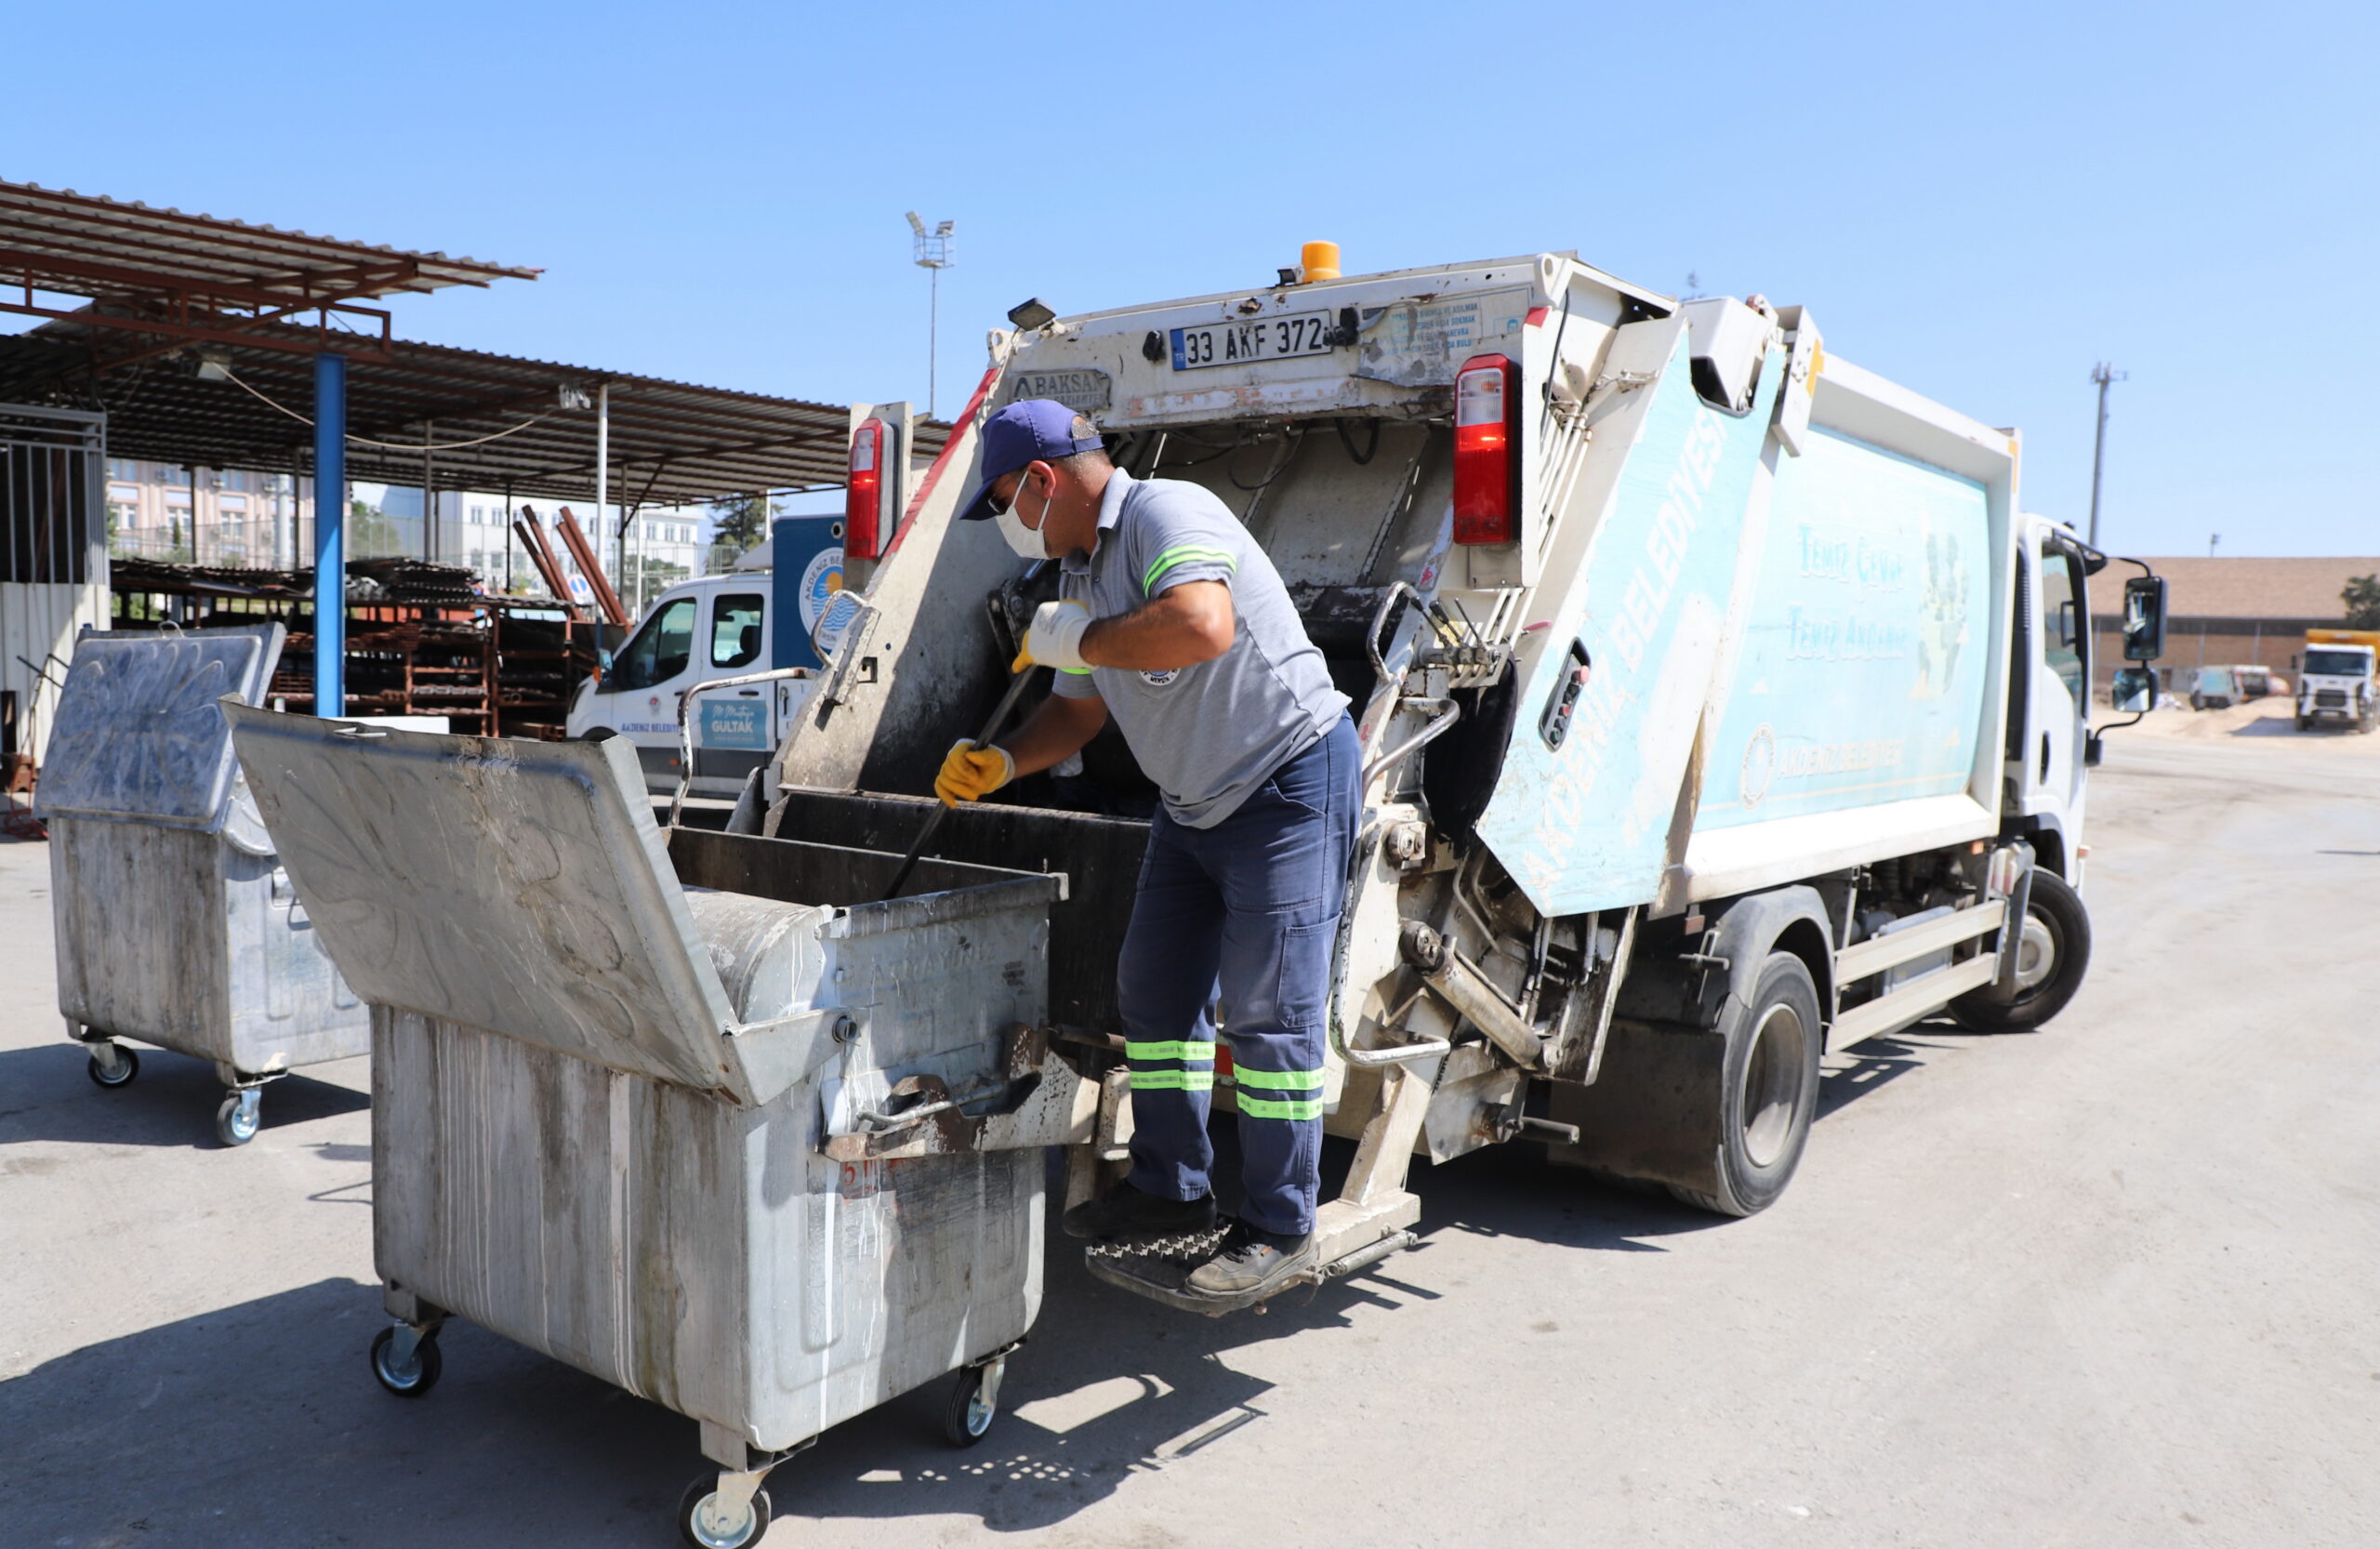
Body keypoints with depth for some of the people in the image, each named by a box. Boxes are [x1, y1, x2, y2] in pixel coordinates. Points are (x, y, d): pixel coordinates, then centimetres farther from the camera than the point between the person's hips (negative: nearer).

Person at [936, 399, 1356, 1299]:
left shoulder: (1166, 514, -18)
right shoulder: (1082, 574, 11)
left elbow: (1203, 625, -39)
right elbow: (1079, 711, 19)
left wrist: (1077, 638, -24)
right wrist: (1001, 762, 2)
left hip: (1287, 780, -10)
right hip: (1194, 804, 10)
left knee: (1267, 1008, -6)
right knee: (1154, 989, 11)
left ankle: (1280, 1226, 7)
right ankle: (1172, 1191, 25)